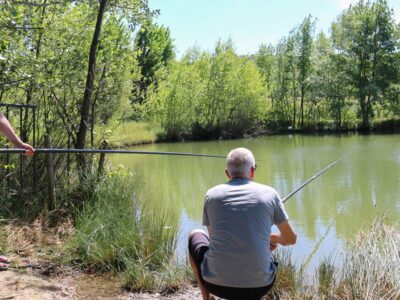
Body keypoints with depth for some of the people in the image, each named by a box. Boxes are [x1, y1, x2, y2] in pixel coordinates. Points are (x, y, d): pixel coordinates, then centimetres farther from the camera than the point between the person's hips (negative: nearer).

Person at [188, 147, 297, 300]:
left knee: (195, 235, 29)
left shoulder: (212, 194, 3)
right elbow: (291, 239, 11)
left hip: (217, 284, 0)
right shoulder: (269, 193, 0)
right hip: (258, 287, 1)